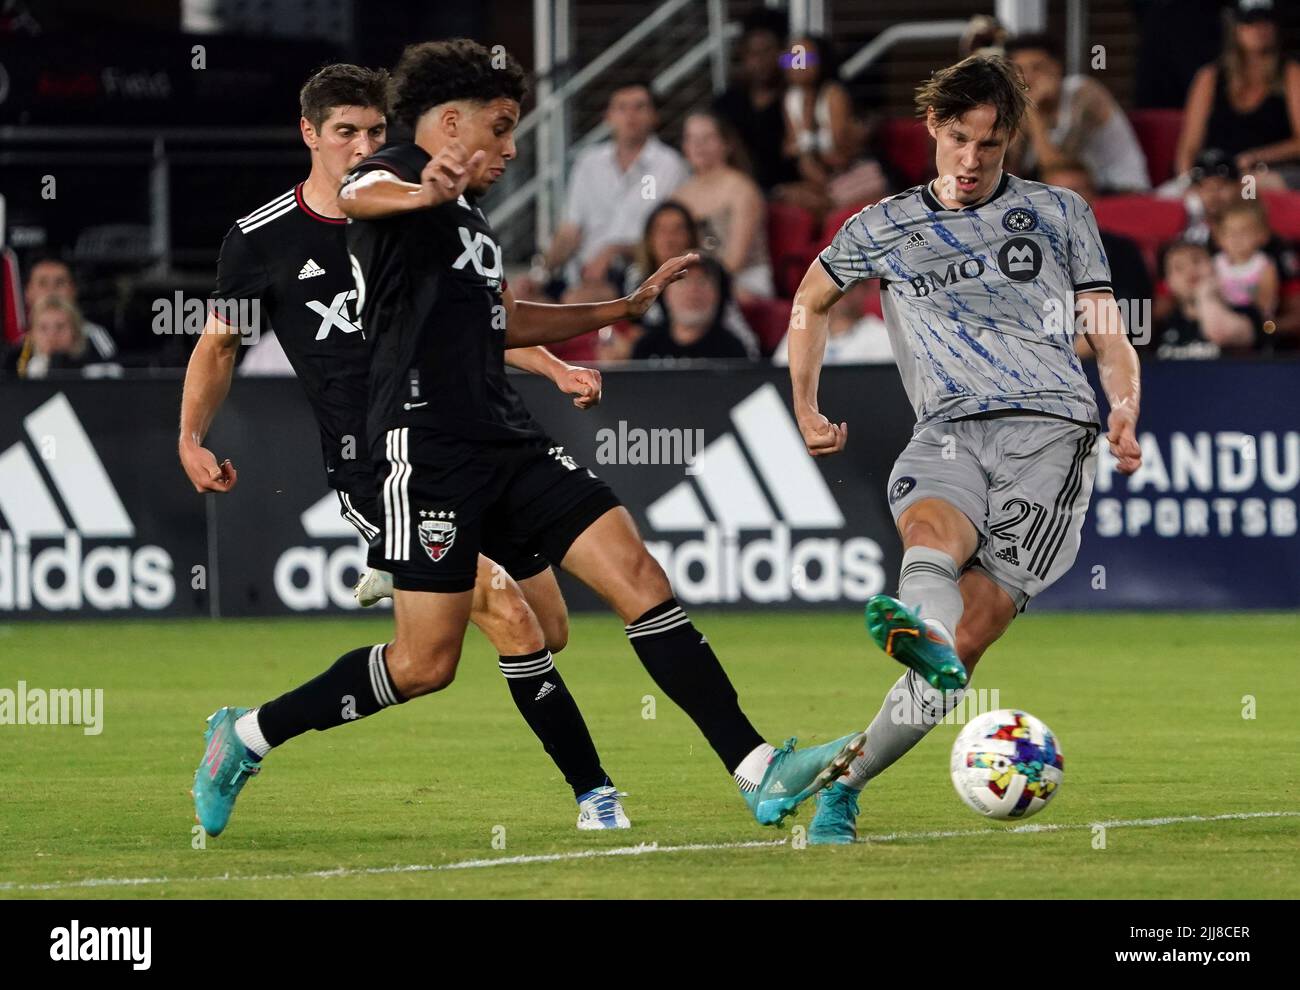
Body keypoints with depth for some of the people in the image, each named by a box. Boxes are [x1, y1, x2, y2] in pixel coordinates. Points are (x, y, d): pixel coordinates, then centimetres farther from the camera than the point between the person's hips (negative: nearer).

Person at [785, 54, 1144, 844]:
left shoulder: (1058, 214, 16)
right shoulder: (886, 228, 20)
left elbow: (1110, 338, 14)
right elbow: (812, 301, 37)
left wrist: (1125, 413, -5)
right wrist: (807, 409, 27)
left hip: (1050, 429, -1)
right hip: (951, 428, 1)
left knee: (970, 636, -16)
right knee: (932, 528, -37)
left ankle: (845, 785, -11)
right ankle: (924, 638, -70)